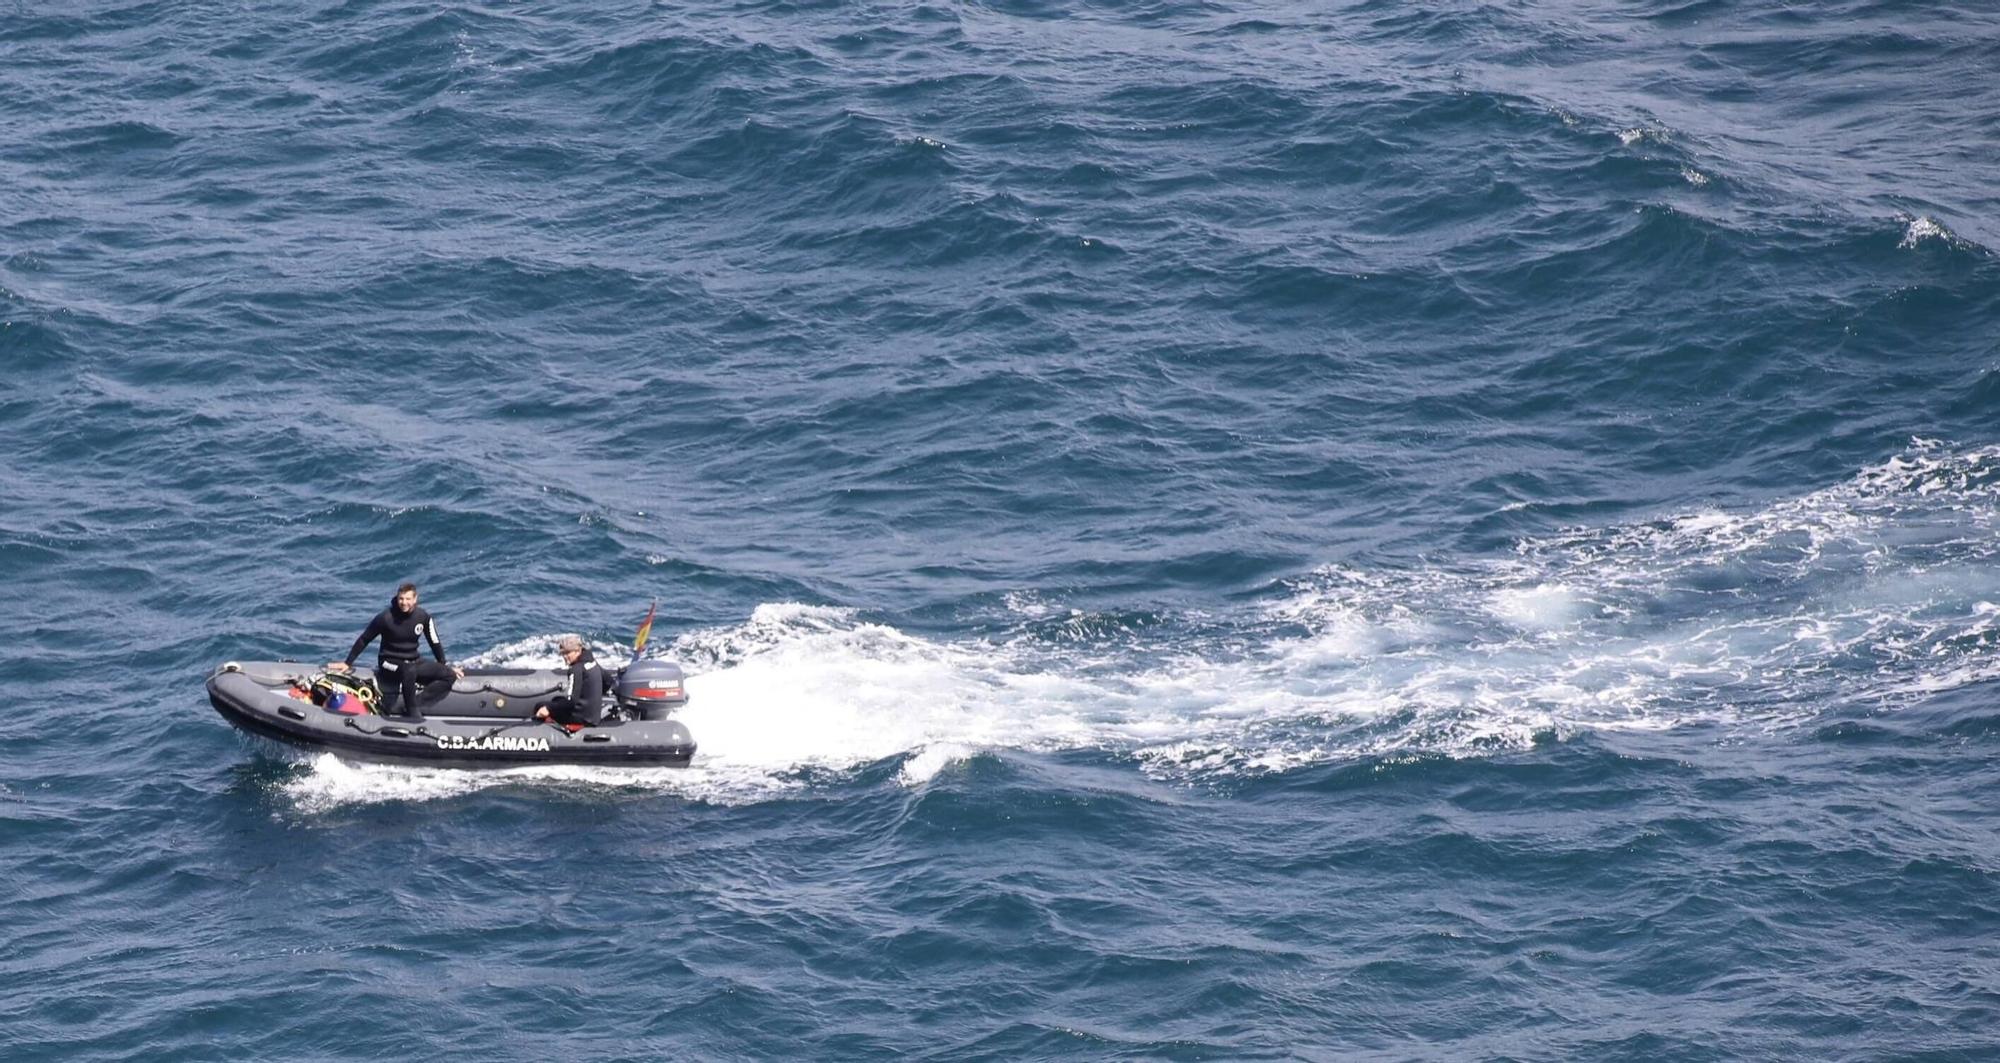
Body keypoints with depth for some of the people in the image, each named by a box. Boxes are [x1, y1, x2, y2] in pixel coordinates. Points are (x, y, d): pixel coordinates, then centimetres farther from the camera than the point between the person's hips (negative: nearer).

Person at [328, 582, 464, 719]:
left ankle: (420, 699, -8)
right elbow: (364, 640, -3)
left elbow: (435, 643, 10)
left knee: (449, 675, -14)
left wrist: (446, 667, 11)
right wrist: (347, 663, 0)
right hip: (390, 664, -5)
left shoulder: (423, 617, -4)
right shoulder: (385, 618, -13)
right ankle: (411, 710, -22)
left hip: (413, 662, 5)